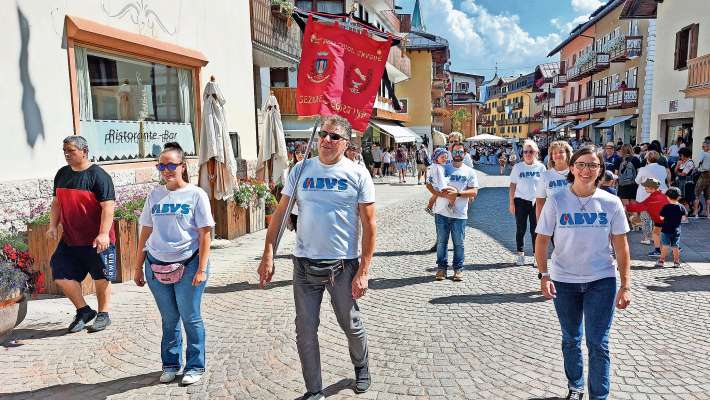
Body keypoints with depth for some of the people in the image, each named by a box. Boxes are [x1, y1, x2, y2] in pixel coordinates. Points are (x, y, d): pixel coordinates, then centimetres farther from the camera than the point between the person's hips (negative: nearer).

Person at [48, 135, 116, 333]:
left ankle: (103, 315, 24)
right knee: (61, 275, 6)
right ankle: (84, 311, 23)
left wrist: (103, 234, -24)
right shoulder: (62, 174, 9)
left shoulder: (98, 175, -12)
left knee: (101, 278, 6)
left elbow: (108, 206, -18)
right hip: (69, 239, 7)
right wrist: (53, 226, 7)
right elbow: (56, 202, 18)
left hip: (96, 240, -7)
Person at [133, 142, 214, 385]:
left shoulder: (196, 194, -4)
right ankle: (170, 365, 28)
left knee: (190, 318, 4)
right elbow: (145, 233, 13)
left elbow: (205, 235, -6)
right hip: (156, 265, 4)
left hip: (188, 265, -3)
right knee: (169, 319, 13)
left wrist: (201, 269, -11)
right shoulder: (155, 195, 8)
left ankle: (195, 367, 19)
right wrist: (139, 267, 11)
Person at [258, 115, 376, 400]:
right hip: (304, 264, 2)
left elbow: (369, 224, -4)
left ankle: (361, 368, 45)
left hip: (343, 265, -2)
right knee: (305, 331, 7)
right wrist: (268, 254, -5)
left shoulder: (358, 174, -4)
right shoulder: (301, 170, 3)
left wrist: (364, 271, -9)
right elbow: (280, 213, 4)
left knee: (351, 326, 15)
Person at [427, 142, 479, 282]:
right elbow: (429, 184, 5)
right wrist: (440, 194, -12)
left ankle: (458, 269, 17)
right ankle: (441, 267, 18)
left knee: (458, 243, 4)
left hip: (459, 214, -1)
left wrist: (458, 193, -16)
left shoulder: (470, 172, 7)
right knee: (441, 241, 7)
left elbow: (474, 192, -2)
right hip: (442, 212, 1)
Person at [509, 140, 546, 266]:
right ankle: (519, 253, 18)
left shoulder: (541, 167, 1)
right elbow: (512, 186, 3)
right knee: (521, 229, 7)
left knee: (535, 230, 5)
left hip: (536, 202, 0)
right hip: (521, 201, 0)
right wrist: (511, 203, -1)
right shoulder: (518, 167, 0)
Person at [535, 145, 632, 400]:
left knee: (598, 344, 1)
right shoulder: (557, 201, -7)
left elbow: (621, 246, -2)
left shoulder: (611, 203, -5)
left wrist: (625, 285, -4)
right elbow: (542, 240, -4)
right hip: (564, 281, 1)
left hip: (601, 281, -1)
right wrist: (544, 275, -13)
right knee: (571, 340, 17)